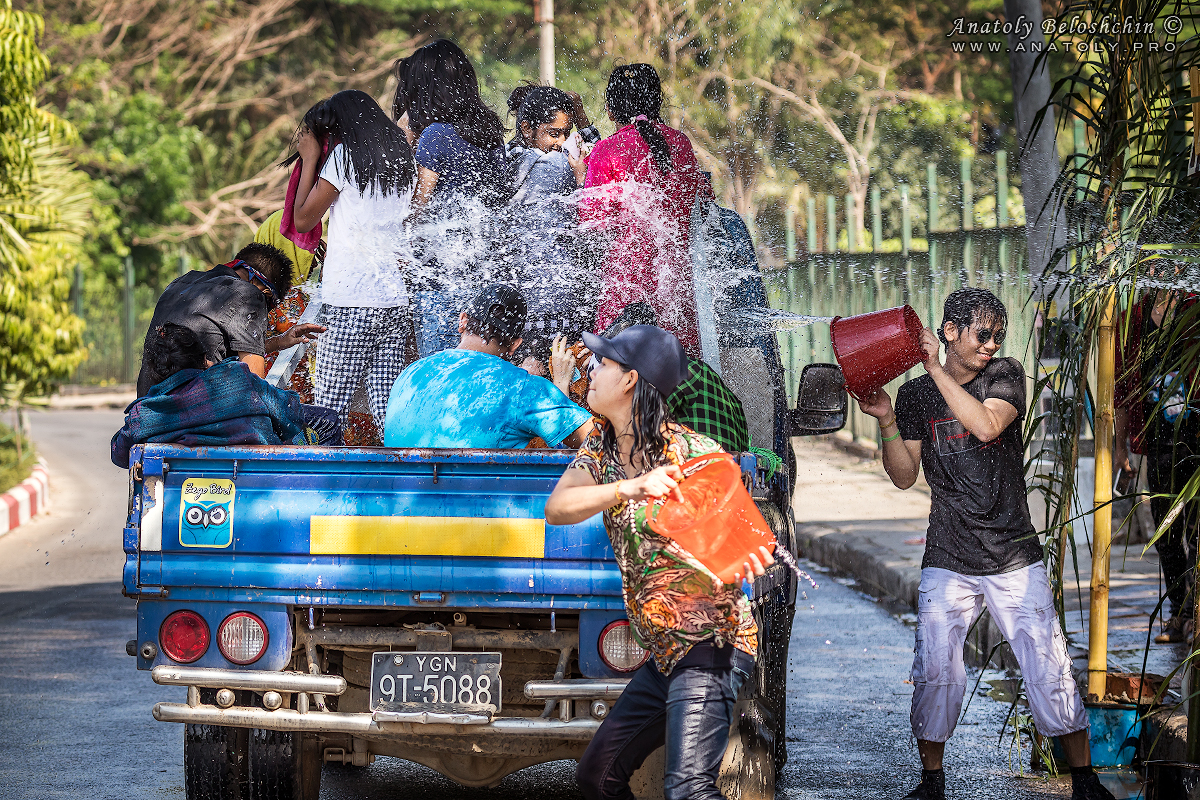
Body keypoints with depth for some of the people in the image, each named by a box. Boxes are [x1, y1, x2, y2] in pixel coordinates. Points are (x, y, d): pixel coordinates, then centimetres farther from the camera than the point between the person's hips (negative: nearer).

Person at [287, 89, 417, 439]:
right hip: (396, 297, 6)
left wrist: (310, 160, 11)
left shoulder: (346, 155, -2)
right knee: (388, 409, 3)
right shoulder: (401, 157, 15)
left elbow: (304, 219, 2)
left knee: (329, 408, -4)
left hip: (351, 300, -6)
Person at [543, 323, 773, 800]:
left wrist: (752, 558, -38)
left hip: (711, 644, -9)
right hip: (664, 654, 9)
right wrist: (633, 486, -28)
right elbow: (556, 509, -10)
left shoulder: (694, 453, -13)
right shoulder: (600, 451, 8)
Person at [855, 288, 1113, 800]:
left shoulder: (1005, 376, 1)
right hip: (948, 561, 1)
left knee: (1049, 670, -3)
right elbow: (905, 476, 3)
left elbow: (986, 425, -19)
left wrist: (936, 369, -20)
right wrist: (887, 421, -11)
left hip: (1015, 559, -1)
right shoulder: (916, 395, 5)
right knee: (935, 671, -6)